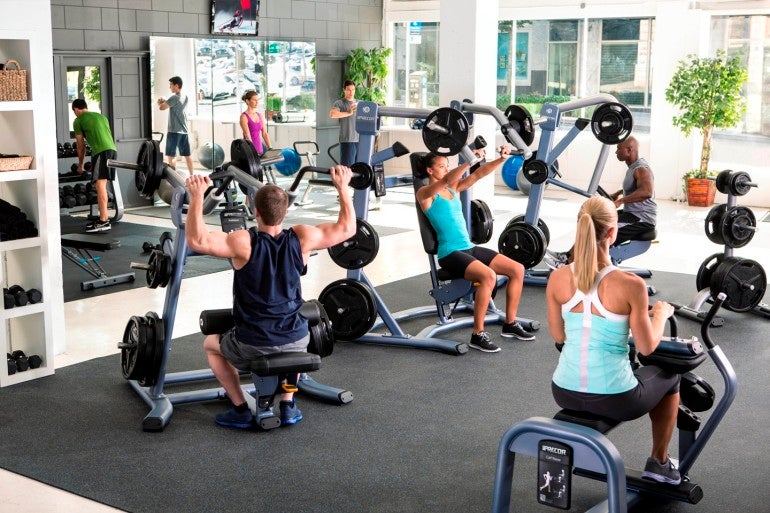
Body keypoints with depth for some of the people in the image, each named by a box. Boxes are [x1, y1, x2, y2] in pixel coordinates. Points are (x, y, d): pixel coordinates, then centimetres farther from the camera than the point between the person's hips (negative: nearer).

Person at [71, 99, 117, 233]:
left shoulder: (78, 121, 9)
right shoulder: (101, 116, 29)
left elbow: (81, 145, 14)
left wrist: (80, 165, 29)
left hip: (101, 152, -8)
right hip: (113, 150, 8)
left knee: (100, 185, -13)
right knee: (102, 185, 14)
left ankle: (103, 222, -20)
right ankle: (104, 216, 16)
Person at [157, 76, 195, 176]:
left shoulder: (174, 98, -14)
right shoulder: (186, 98, 11)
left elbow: (162, 107, -15)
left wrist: (161, 102, 5)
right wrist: (165, 101, 12)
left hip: (174, 131, -8)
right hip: (184, 131, 8)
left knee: (170, 156, -3)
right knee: (187, 155, 11)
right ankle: (192, 175, 14)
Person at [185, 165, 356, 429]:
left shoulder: (244, 243, -15)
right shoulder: (302, 238, -6)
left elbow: (197, 240, -23)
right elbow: (347, 228, 5)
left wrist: (197, 196, -20)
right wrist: (343, 187, 12)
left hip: (253, 347, -2)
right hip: (296, 343, 3)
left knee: (211, 345, 30)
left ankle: (241, 410, 21)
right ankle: (288, 405, 28)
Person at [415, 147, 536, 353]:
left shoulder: (454, 188, 16)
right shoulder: (425, 193, -5)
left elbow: (478, 174, 7)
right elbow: (446, 180, -23)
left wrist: (502, 159, -8)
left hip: (469, 248, 8)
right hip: (450, 253, -8)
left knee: (517, 269, -2)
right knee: (488, 276, -33)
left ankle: (510, 324, 10)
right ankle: (478, 335, -23)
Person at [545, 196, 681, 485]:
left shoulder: (557, 278, -8)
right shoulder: (630, 285, -20)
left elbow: (558, 336, 5)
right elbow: (646, 348, -9)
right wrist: (661, 313, 9)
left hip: (565, 393, 4)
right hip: (614, 400, -3)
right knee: (668, 376, 30)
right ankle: (659, 463, 41)